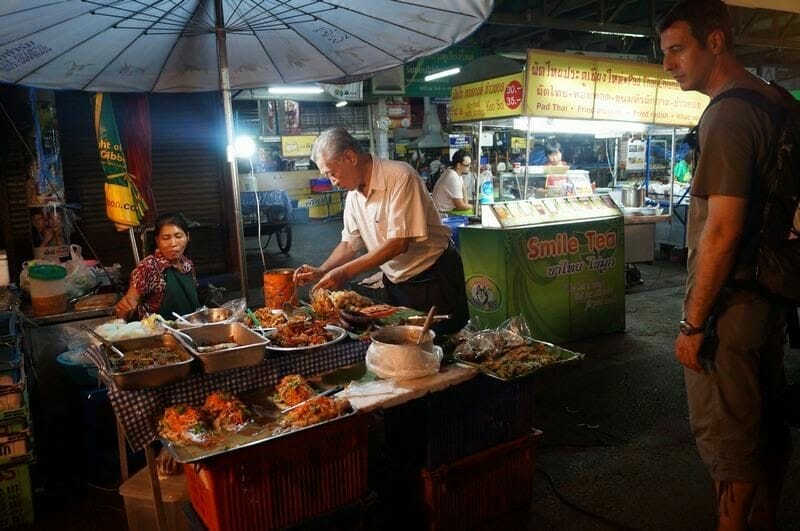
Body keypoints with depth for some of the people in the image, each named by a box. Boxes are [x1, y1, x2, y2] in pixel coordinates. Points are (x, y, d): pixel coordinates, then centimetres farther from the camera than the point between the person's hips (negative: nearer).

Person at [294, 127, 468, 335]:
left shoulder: (400, 177, -23)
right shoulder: (353, 194, 1)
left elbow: (399, 243, -28)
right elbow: (350, 243, 9)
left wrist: (345, 272, -28)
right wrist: (322, 271, -8)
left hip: (434, 278, -7)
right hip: (396, 282, 7)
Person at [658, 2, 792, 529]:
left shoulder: (728, 116, -18)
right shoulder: (776, 101, 10)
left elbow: (722, 231, -23)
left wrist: (693, 322, -18)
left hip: (729, 307, -9)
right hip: (771, 296, 9)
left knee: (727, 436, 4)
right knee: (768, 421, 20)